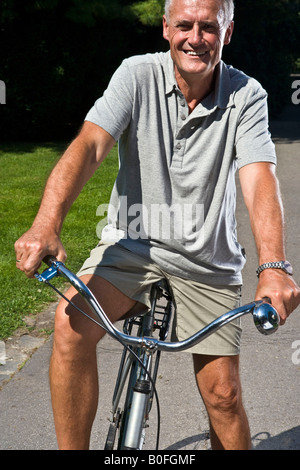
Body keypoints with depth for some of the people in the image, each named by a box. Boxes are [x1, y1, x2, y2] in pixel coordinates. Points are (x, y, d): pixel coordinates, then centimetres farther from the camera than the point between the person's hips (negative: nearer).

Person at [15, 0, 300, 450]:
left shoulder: (246, 96, -7)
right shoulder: (138, 75, -8)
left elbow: (259, 179, -20)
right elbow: (89, 145, -21)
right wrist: (46, 226, -38)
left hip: (207, 261, 1)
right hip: (134, 243, 0)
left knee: (224, 395, 1)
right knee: (72, 324, -27)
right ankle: (72, 450, -10)